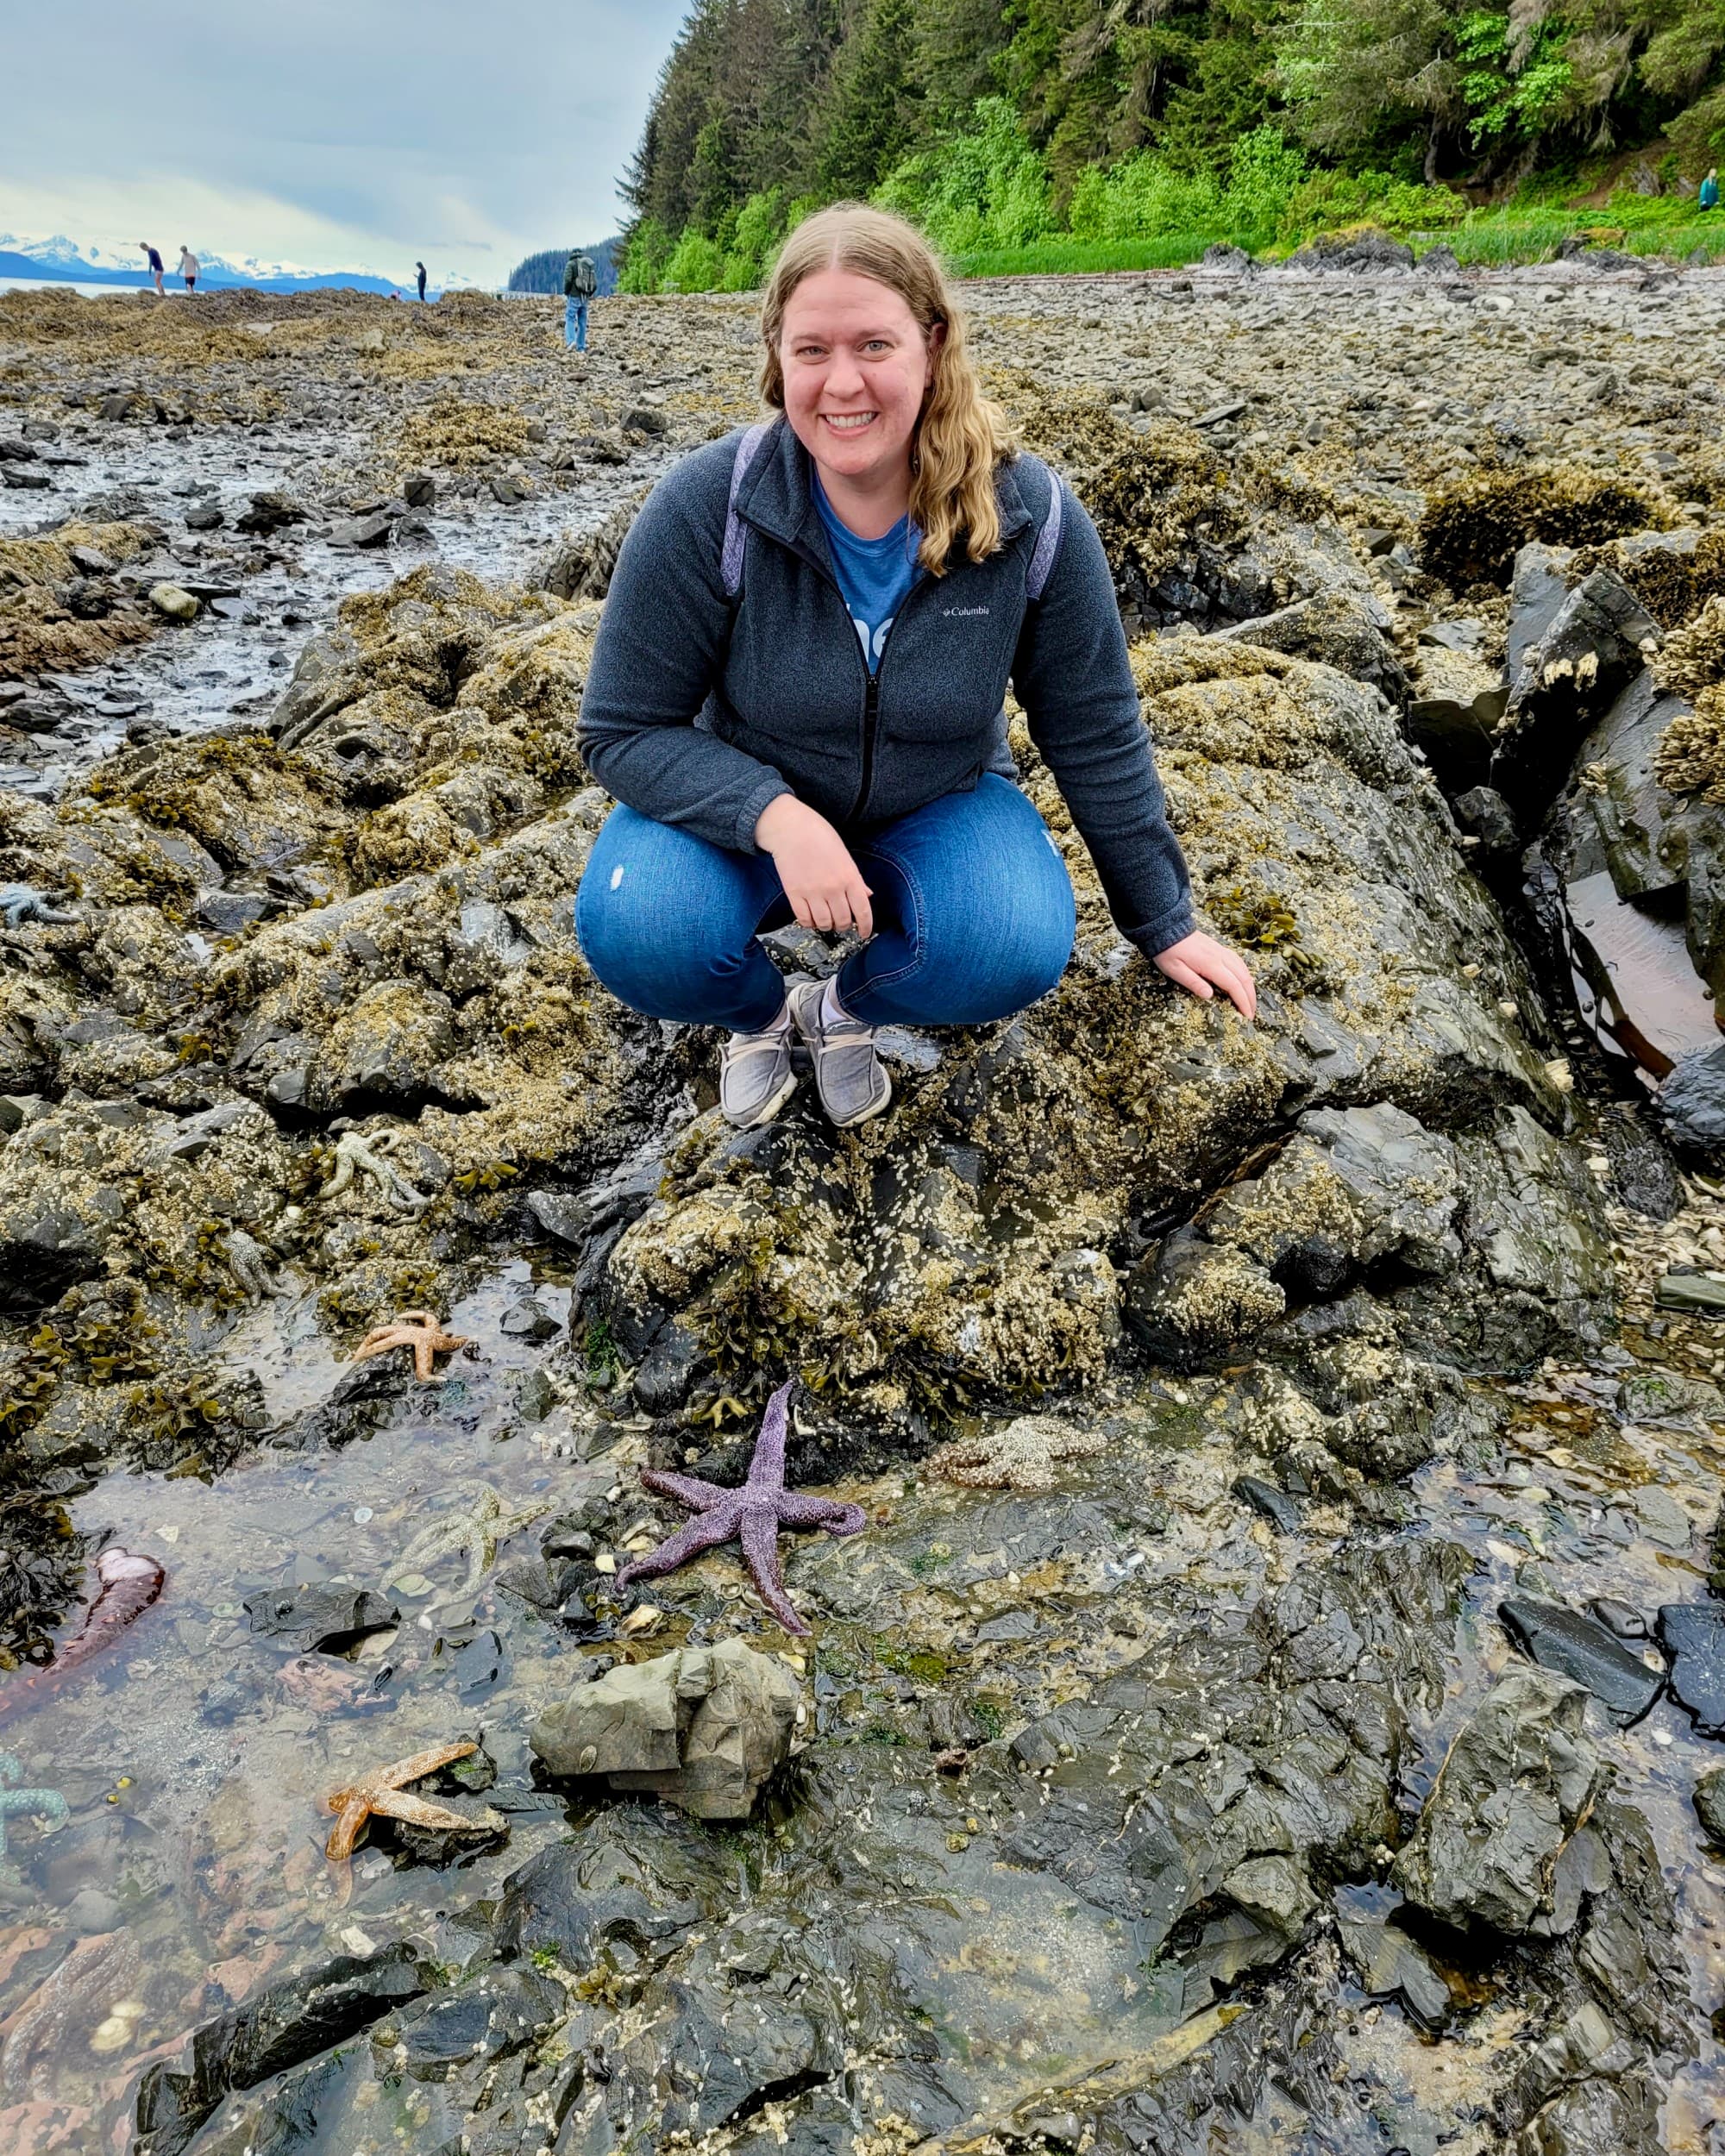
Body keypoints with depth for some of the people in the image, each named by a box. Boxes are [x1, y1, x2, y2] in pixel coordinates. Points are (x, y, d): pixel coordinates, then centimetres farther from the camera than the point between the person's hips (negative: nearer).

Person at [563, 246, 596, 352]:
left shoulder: (570, 264, -2)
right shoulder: (589, 266, 14)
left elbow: (567, 280, -16)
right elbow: (595, 284, 9)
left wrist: (565, 293, -3)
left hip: (574, 297, -5)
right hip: (584, 299, 5)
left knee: (570, 320, -4)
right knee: (582, 323, 8)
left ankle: (570, 341, -24)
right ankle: (581, 347, 6)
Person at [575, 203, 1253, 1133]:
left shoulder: (1031, 520, -18)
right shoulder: (704, 508, -22)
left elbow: (1096, 740, -7)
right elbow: (624, 731, -17)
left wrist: (1165, 924, 1)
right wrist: (775, 815, -34)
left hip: (934, 813, 1)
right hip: (746, 808, -1)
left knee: (1022, 946, -30)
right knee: (635, 931, -31)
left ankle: (846, 1005, 5)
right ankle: (756, 1011, 6)